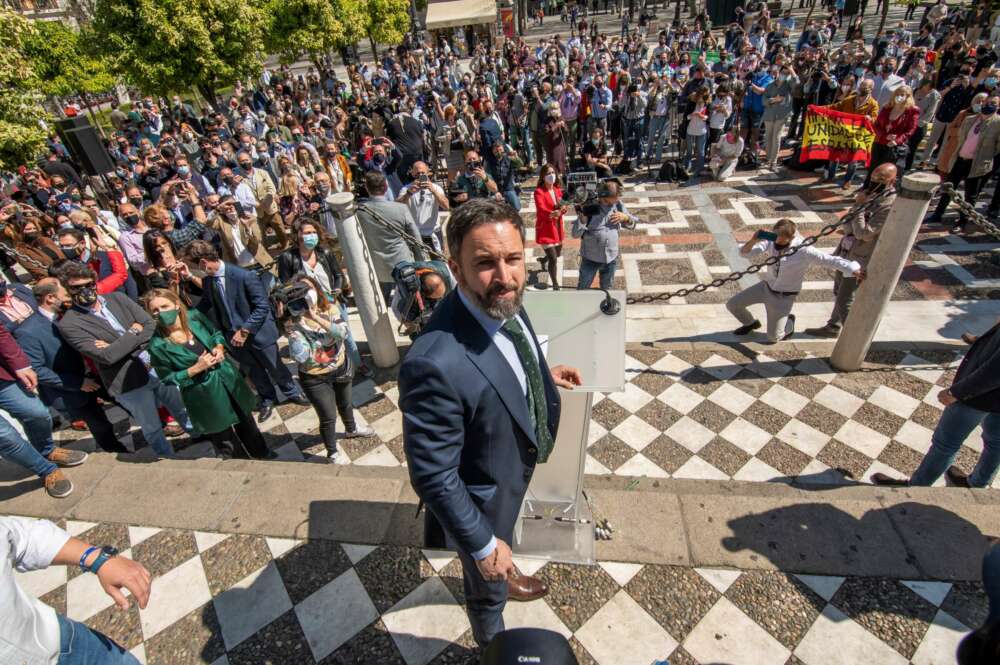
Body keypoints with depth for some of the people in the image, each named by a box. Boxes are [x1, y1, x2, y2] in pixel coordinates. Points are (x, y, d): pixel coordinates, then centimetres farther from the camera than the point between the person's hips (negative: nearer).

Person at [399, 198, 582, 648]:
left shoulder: (502, 301, -18)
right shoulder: (437, 363, -42)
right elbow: (433, 476, -30)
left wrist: (544, 374, 11)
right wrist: (483, 545, -18)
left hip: (516, 475, 6)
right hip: (485, 502, -5)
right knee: (488, 588, 28)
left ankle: (508, 577, 73)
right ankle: (491, 644, 62)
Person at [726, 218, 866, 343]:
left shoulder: (803, 250, -26)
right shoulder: (771, 242, -15)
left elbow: (830, 260, -23)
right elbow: (745, 253, -19)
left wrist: (854, 270, -31)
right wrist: (753, 241, -38)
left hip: (784, 297, -4)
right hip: (766, 286, 4)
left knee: (773, 337, -1)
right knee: (732, 304, -1)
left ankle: (789, 322, 35)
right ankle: (751, 323, 29)